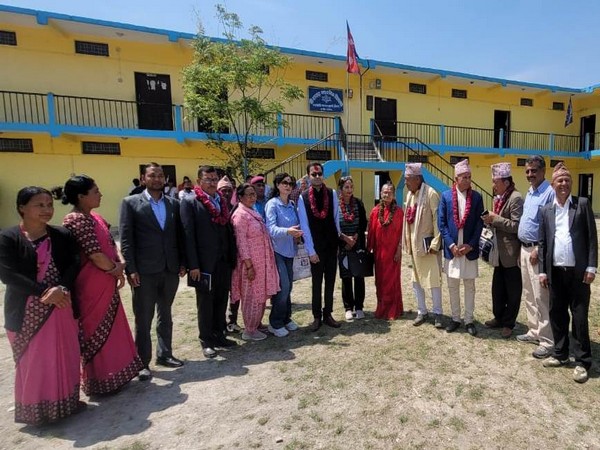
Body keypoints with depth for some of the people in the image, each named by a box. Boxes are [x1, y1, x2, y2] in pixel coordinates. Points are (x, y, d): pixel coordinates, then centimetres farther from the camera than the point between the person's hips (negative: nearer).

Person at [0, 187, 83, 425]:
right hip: (27, 312, -3)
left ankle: (64, 401, 30)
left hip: (61, 306, 3)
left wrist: (62, 289, -21)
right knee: (33, 361, 9)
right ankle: (34, 408, 28)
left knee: (65, 357, 11)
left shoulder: (63, 235, 4)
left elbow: (74, 265, -3)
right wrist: (45, 292, -21)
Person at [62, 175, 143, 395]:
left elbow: (111, 246, 12)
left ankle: (111, 373, 35)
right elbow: (95, 254, -23)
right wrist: (116, 269, -6)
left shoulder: (94, 218, 9)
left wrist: (118, 267, -3)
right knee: (97, 331, 7)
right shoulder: (76, 220, -19)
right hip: (91, 287, -9)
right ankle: (100, 380, 25)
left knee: (110, 328, 18)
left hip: (105, 284, 9)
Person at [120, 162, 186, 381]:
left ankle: (164, 354, 31)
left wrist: (182, 263, 5)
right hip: (144, 270, -3)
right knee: (143, 319, 7)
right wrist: (131, 269, -11)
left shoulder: (174, 204, 9)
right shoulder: (130, 203, -1)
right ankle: (143, 362, 21)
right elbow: (125, 238, -5)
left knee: (165, 316, 16)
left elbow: (179, 235, 10)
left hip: (170, 269, 4)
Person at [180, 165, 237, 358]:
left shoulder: (222, 202, 11)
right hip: (205, 264, -5)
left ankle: (219, 336, 30)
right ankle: (206, 340, 24)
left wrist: (233, 259, 9)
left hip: (224, 262, 5)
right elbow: (188, 235, -11)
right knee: (205, 304, 8)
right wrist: (193, 265, -15)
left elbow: (229, 232, 12)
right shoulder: (190, 203, -5)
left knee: (221, 302, 14)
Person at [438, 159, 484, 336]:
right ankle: (455, 318, 24)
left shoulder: (477, 197, 1)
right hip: (451, 249, 0)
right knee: (452, 286, 10)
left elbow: (479, 223, -1)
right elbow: (441, 222, -3)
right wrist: (451, 245, -10)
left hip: (470, 249, 0)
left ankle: (469, 320, 21)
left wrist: (470, 245, -10)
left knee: (469, 286, 9)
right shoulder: (446, 196, -1)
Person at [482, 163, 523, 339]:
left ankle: (508, 323, 21)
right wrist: (490, 221, -2)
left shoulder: (516, 198, -16)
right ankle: (499, 318, 31)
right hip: (500, 252, 8)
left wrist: (495, 219, -19)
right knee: (497, 288, 16)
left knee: (512, 291, 7)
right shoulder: (499, 198, 10)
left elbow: (516, 226, -21)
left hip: (512, 253, -8)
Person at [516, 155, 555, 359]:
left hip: (538, 251, -9)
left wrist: (538, 250, -19)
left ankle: (547, 341, 7)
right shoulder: (529, 193, 14)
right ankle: (534, 331, 28)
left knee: (541, 297, -4)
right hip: (525, 249, 9)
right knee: (529, 295, 16)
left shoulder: (550, 192, -13)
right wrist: (522, 249, 15)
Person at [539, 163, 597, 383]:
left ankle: (582, 362, 16)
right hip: (555, 272, 3)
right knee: (557, 315, 11)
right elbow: (542, 242, 8)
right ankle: (560, 354, 26)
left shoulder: (582, 204, 1)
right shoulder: (546, 210, 8)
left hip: (578, 271, -3)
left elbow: (592, 237, -2)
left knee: (579, 317, 3)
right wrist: (542, 271, 5)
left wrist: (591, 267, -8)